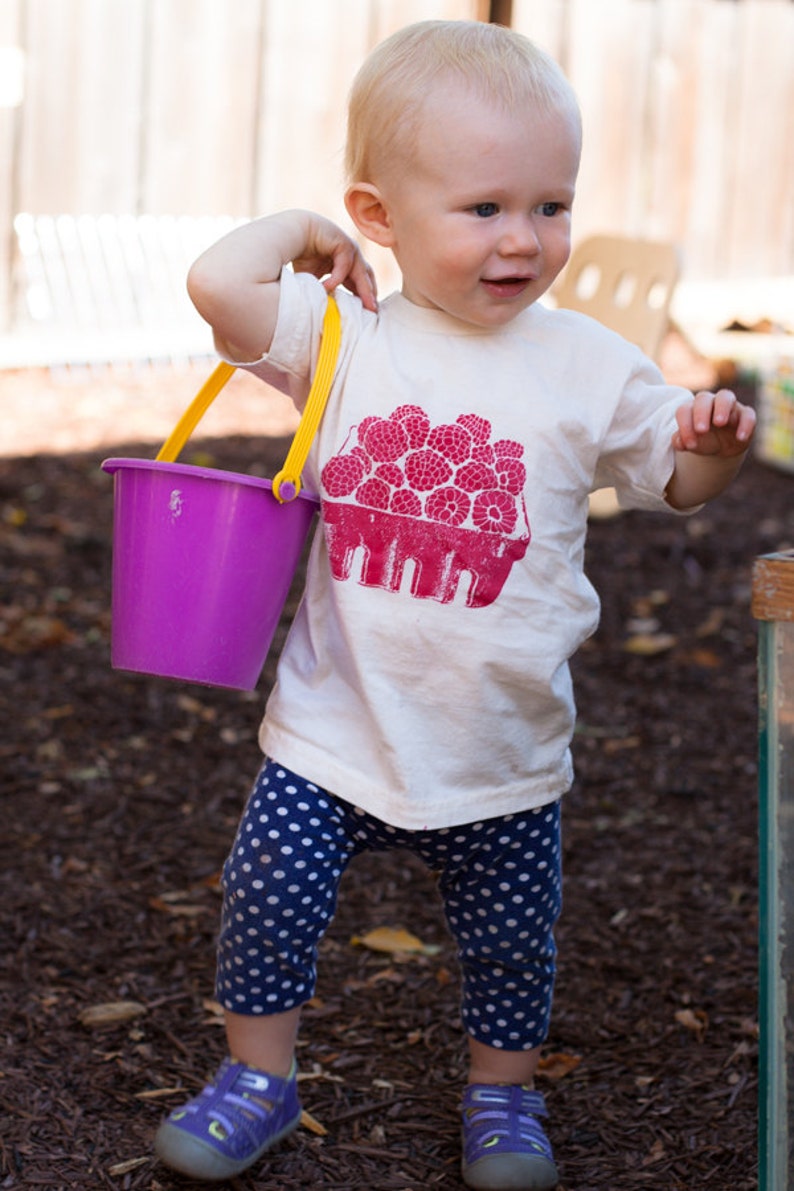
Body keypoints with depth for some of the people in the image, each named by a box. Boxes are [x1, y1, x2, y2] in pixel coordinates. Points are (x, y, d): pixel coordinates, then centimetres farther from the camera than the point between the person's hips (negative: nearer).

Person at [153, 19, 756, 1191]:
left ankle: (503, 1093, 38)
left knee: (511, 937, 13)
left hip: (502, 755, 0)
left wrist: (716, 442, -17)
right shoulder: (345, 335, -6)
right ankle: (259, 1075, 27)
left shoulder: (587, 363, -5)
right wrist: (303, 232, -5)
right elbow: (218, 282, -19)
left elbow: (672, 478, 4)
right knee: (267, 893, 2)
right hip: (336, 730, 0)